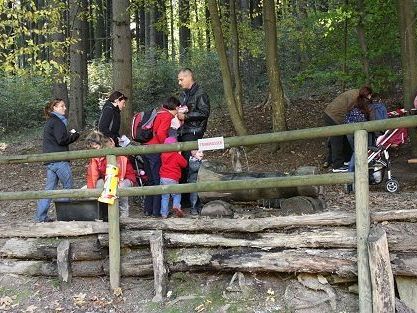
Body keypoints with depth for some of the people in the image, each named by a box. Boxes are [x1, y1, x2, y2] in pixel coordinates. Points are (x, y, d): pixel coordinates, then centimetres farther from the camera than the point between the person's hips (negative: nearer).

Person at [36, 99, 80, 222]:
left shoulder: (50, 122, 21)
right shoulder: (57, 121, -9)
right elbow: (62, 140, -17)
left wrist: (71, 134, 8)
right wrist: (73, 134, -2)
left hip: (49, 160, 9)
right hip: (59, 160, -9)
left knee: (50, 187, 9)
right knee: (68, 186, 2)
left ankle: (41, 216, 8)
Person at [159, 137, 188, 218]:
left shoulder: (163, 155, 8)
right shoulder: (177, 156, -7)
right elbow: (184, 164, 3)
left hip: (163, 178, 5)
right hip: (172, 179, -5)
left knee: (164, 197, 9)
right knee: (176, 194, 8)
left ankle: (164, 214, 8)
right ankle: (176, 206, -19)